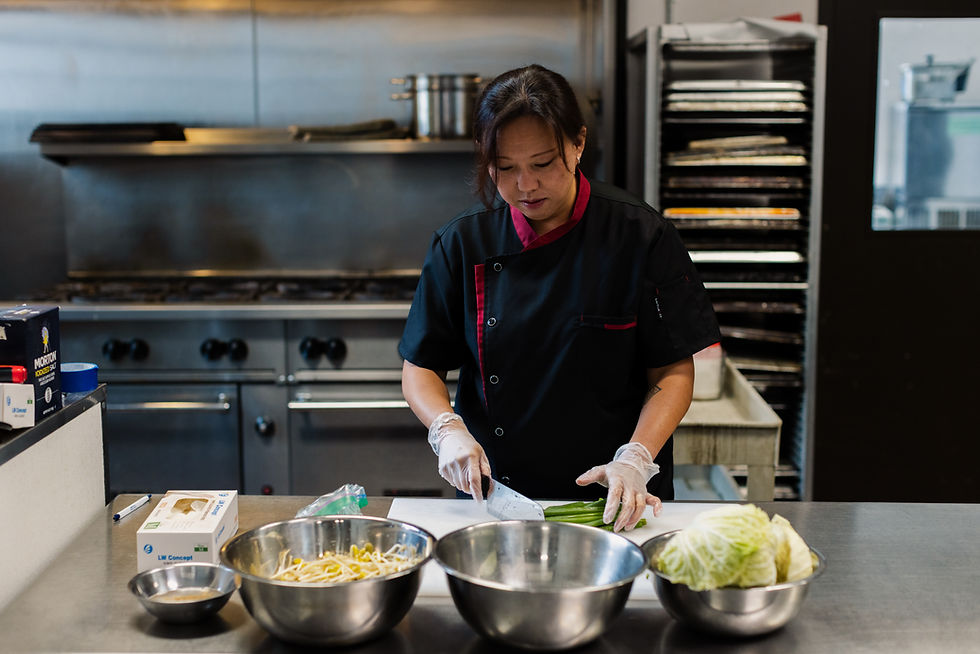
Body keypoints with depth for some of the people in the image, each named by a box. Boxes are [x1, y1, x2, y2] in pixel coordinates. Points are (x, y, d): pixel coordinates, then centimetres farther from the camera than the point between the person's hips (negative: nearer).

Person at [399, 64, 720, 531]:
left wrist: (636, 460, -16)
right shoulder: (462, 244, 0)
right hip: (495, 491, 2)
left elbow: (674, 371, -2)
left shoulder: (640, 238, -5)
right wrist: (448, 430, -13)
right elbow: (420, 369, 6)